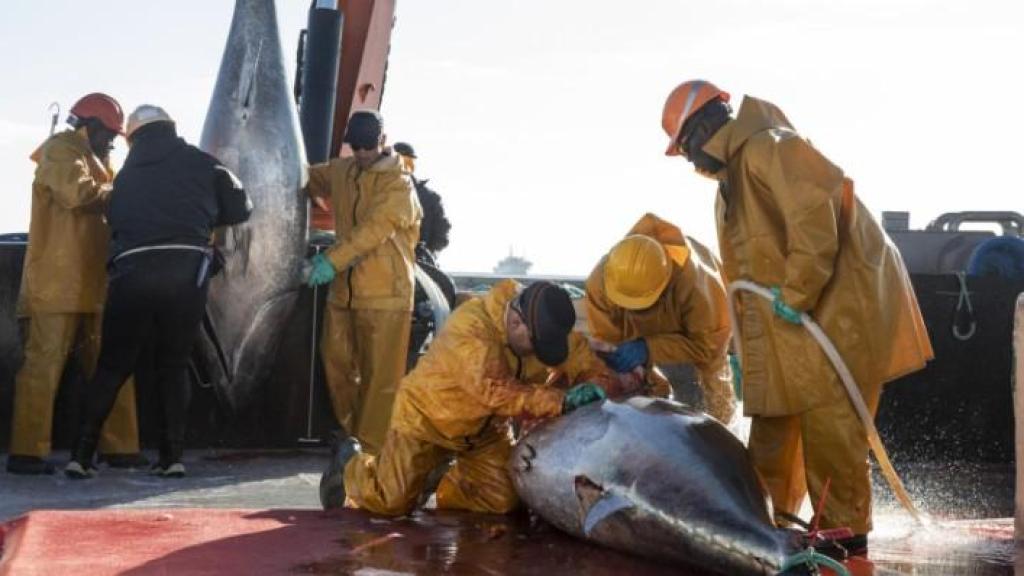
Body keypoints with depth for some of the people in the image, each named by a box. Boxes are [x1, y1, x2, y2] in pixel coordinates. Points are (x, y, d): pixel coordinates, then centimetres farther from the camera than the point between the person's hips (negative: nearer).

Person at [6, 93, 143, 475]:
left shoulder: (87, 158, 26)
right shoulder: (62, 151, -4)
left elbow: (98, 209, 25)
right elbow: (79, 192, -21)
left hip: (90, 283, 10)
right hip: (59, 282, -10)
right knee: (45, 362, -9)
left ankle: (120, 447, 11)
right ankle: (26, 453, -8)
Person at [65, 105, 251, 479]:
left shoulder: (127, 173, 22)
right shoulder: (199, 162, 13)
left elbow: (113, 216, 19)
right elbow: (239, 209, 16)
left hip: (132, 271, 1)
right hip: (185, 269, -1)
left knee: (113, 365, 9)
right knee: (174, 365, 11)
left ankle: (82, 454, 5)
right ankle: (172, 455, 5)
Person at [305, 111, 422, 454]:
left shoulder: (398, 184, -9)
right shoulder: (340, 172, 12)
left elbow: (375, 229, -22)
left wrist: (333, 259, -31)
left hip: (385, 292, -7)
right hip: (343, 289, 7)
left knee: (379, 376, -5)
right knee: (337, 365, 13)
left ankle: (372, 449, 1)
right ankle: (350, 434, 29)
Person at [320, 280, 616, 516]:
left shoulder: (550, 330, -16)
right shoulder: (470, 325, -36)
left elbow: (593, 369, -12)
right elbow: (495, 391, -46)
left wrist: (593, 389, -37)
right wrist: (560, 401, -51)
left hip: (487, 427, 6)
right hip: (429, 417, -6)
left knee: (503, 501, -6)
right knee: (392, 502, -8)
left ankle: (450, 488, 26)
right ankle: (351, 464, 26)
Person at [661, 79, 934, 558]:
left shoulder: (768, 148, -15)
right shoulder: (734, 176, 18)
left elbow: (815, 213, -29)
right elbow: (751, 263, 22)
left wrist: (795, 293, -25)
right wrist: (749, 342, 18)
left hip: (843, 301, -10)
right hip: (795, 317, 11)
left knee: (827, 425, -8)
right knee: (775, 417, 13)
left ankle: (846, 536, 2)